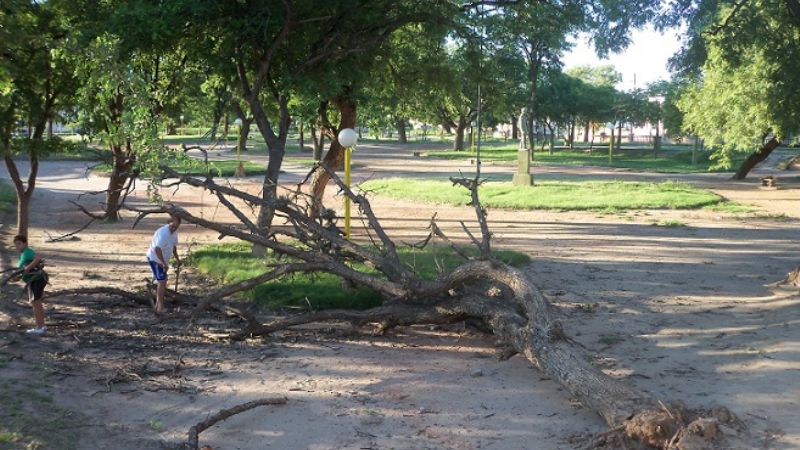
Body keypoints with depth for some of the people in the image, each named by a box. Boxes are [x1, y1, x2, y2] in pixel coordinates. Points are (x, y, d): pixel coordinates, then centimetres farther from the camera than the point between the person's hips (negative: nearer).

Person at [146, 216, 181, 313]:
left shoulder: (174, 232, 0)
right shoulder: (163, 233, -29)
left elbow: (173, 246, 17)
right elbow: (157, 249, -37)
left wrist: (177, 259, 25)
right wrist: (164, 264, -38)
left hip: (162, 259, 10)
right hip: (155, 259, -10)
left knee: (162, 281, 17)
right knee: (162, 282, -14)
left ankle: (158, 305, 30)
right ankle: (160, 307, -12)